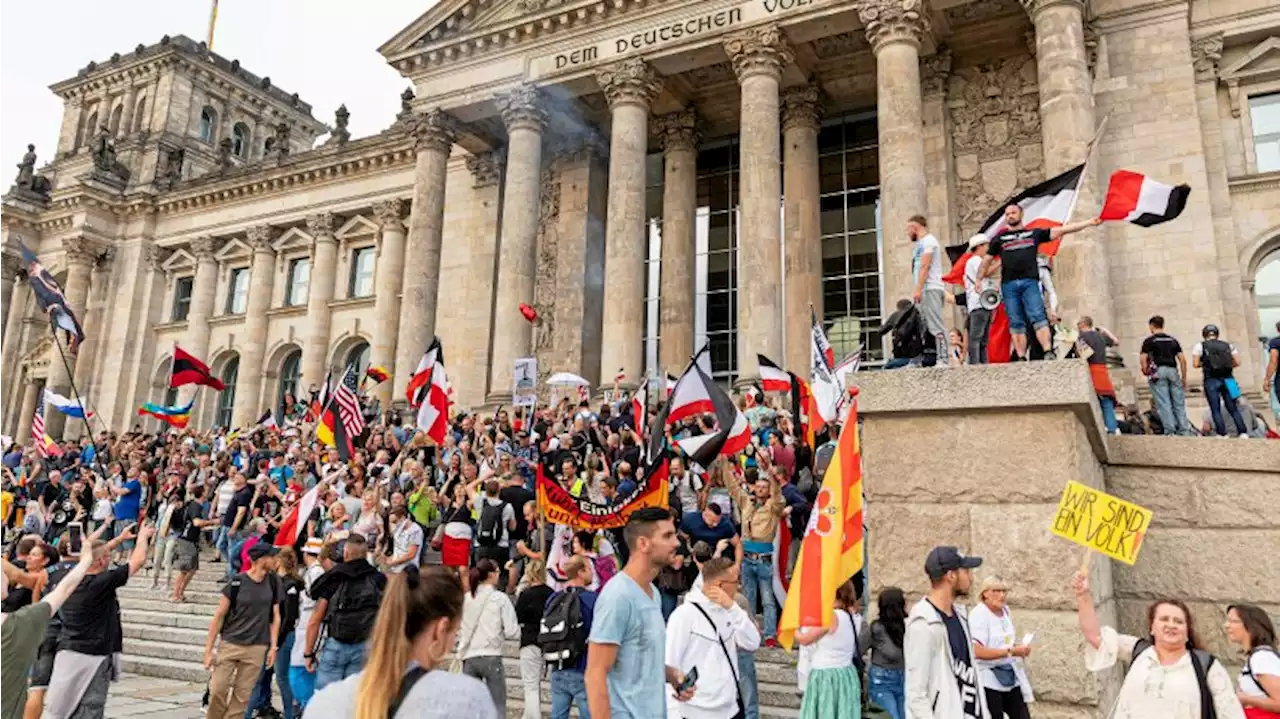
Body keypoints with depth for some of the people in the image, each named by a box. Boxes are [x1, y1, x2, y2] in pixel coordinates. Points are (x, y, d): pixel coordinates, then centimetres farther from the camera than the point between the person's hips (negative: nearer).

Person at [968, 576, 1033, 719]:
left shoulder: (1005, 610, 7)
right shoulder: (979, 614, -17)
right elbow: (977, 652, -27)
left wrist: (1019, 647, 2)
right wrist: (1011, 651, -24)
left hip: (1010, 677, 8)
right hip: (989, 681, -7)